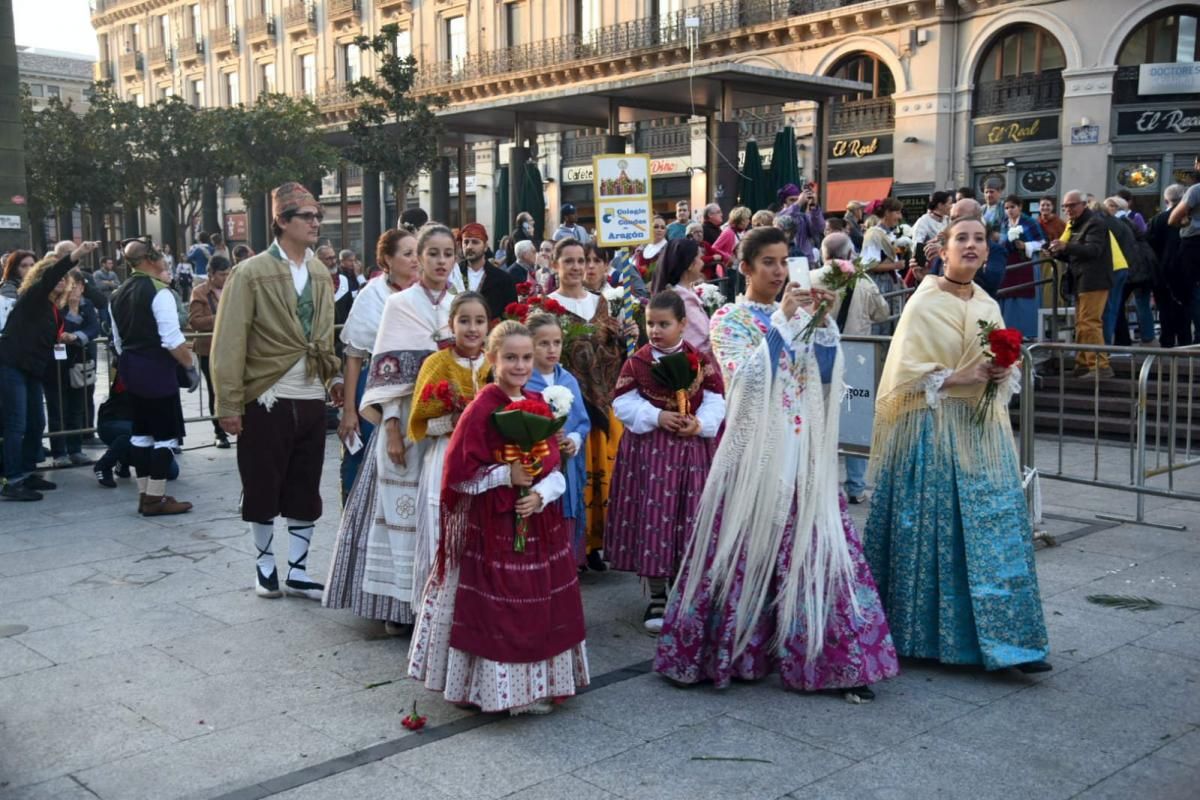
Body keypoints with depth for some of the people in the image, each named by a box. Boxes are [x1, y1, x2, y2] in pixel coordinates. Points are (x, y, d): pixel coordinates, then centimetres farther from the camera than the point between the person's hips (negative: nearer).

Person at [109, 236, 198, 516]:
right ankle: (156, 498, 0)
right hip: (156, 368, -8)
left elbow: (118, 341, 16)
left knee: (141, 430, 13)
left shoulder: (118, 295, 10)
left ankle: (145, 495, 18)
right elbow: (172, 340, -21)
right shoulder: (159, 292, -16)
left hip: (130, 368, 8)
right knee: (166, 433, -2)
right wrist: (191, 365, -11)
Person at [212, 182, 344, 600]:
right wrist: (229, 404, -13)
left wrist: (334, 376, 2)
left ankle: (297, 572, 21)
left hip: (312, 399, 5)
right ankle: (265, 562, 28)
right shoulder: (250, 273, -8)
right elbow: (229, 343, -10)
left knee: (305, 491, 9)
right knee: (263, 488, 8)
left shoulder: (320, 273, 9)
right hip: (266, 399, -4)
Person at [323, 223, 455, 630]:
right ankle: (399, 604, 12)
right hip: (408, 425, -3)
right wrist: (392, 429, -13)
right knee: (402, 509, 1)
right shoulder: (399, 304, -2)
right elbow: (388, 371, -7)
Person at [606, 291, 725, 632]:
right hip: (648, 450, -1)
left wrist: (700, 424, -17)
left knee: (688, 519, 7)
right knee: (652, 515, 1)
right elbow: (623, 403, -4)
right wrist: (656, 416, -16)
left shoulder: (701, 361, 0)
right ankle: (657, 596, 15)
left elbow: (716, 402, 0)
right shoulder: (637, 362, -1)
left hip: (692, 450, 1)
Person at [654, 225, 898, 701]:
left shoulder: (800, 316, 12)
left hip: (803, 451, 4)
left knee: (815, 547, 1)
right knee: (745, 552, 0)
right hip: (755, 451, -4)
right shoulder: (729, 320, -1)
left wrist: (822, 321, -7)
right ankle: (729, 653, 15)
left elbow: (825, 375, 3)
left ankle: (836, 658, 7)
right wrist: (782, 319, -19)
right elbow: (746, 378, -17)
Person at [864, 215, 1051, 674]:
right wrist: (962, 378, -18)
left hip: (983, 433, 6)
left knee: (997, 529, 2)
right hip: (934, 432, -6)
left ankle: (1006, 639, 10)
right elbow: (907, 372, -11)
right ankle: (922, 635, 13)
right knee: (932, 533, -1)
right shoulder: (923, 304, -5)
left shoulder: (989, 306, 13)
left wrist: (1002, 375, 0)